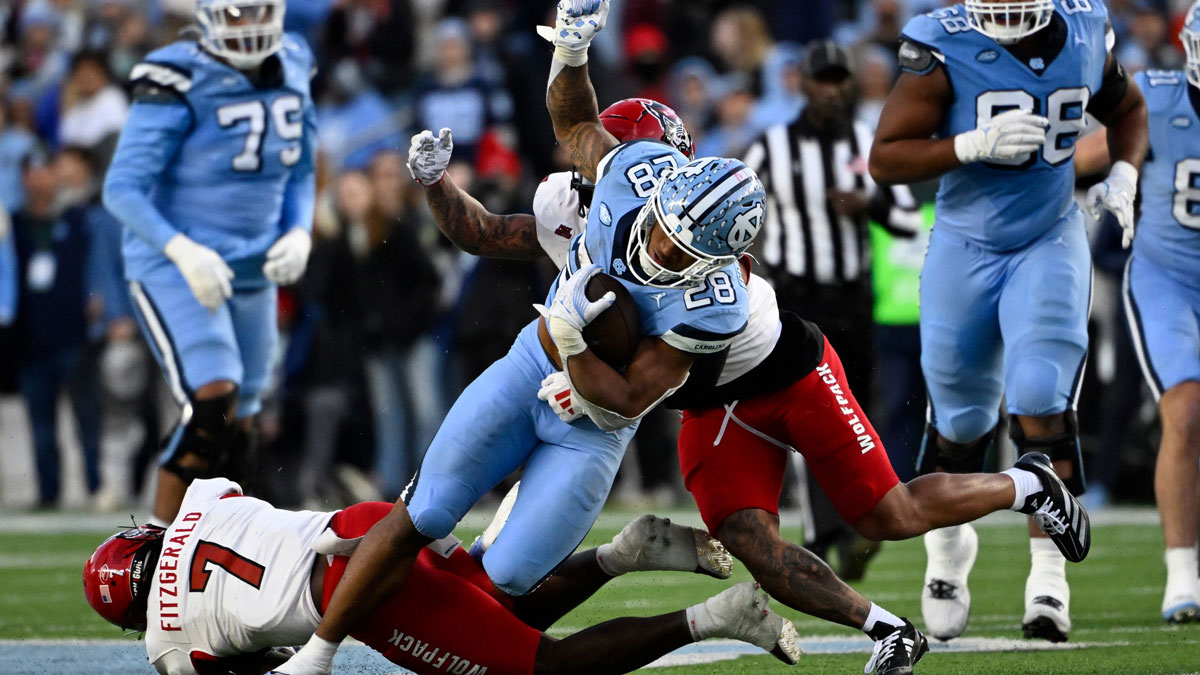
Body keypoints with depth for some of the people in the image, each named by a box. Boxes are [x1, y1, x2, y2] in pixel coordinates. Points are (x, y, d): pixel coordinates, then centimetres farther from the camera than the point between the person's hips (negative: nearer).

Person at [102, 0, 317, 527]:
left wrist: (299, 234, -2)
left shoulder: (291, 74, 3)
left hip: (252, 273, 7)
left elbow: (300, 174, 17)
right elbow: (122, 188, -17)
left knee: (235, 433, 8)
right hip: (173, 267, -7)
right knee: (213, 401, -23)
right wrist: (183, 251, -29)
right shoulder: (181, 85, -17)